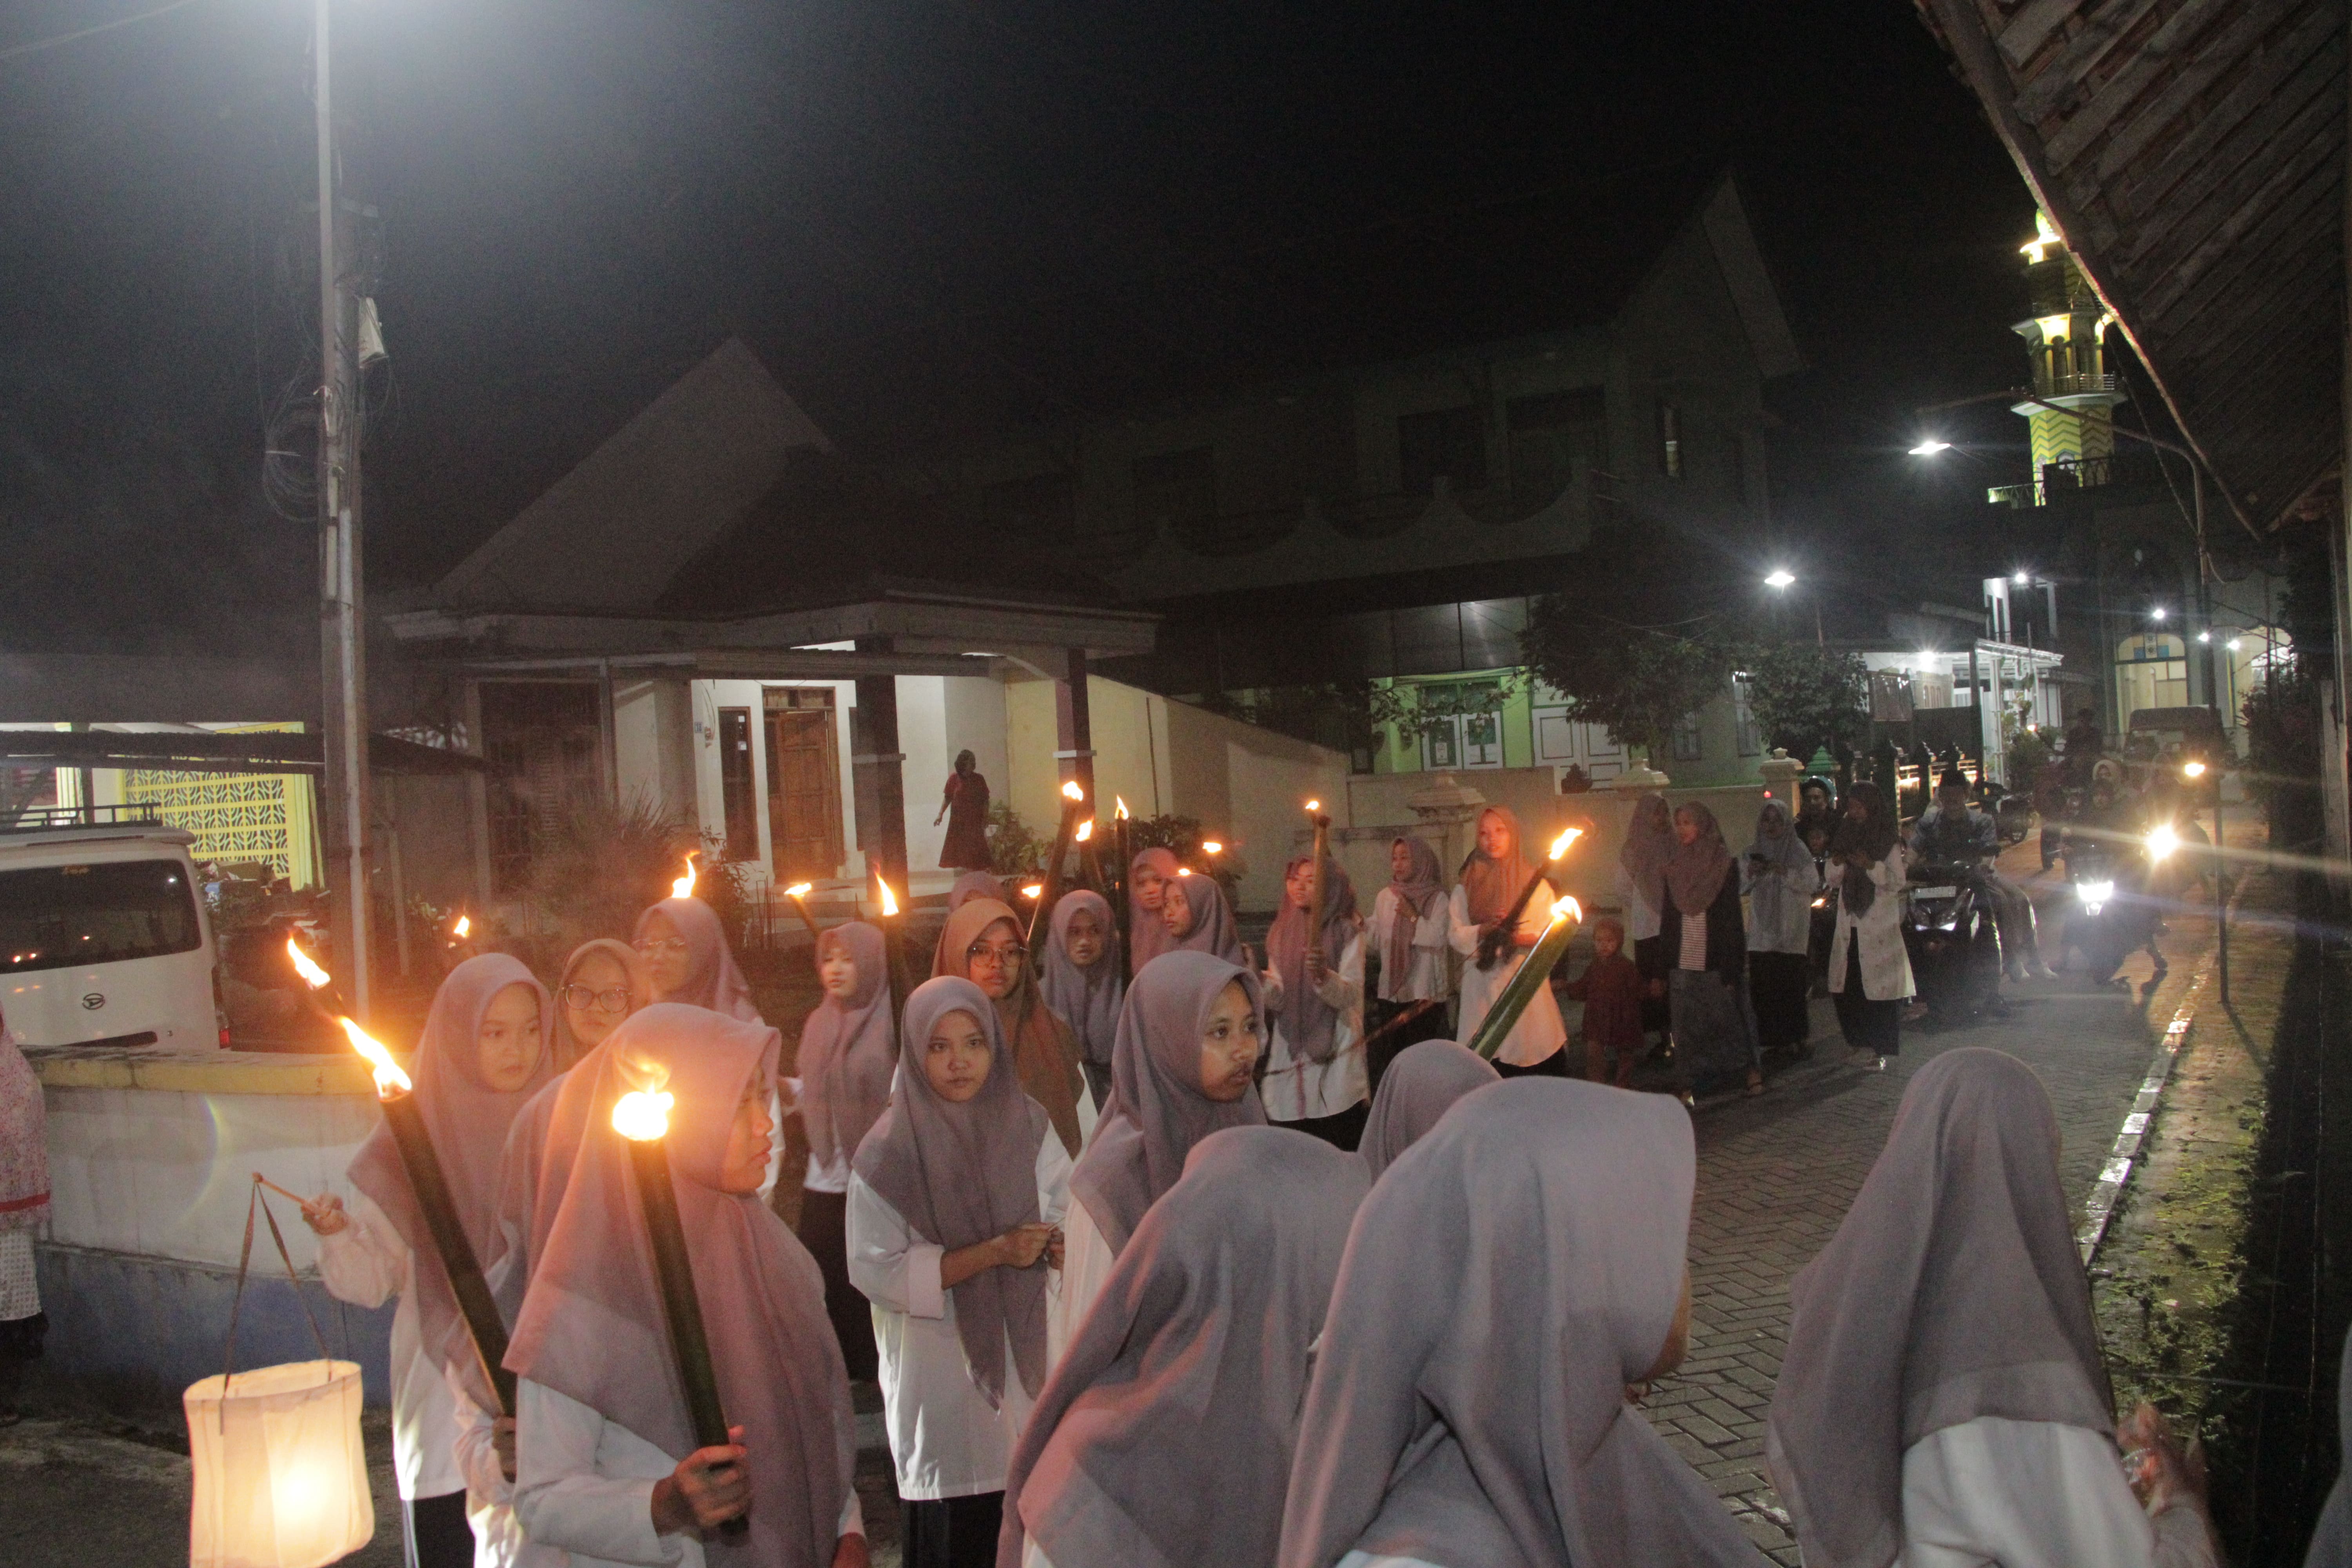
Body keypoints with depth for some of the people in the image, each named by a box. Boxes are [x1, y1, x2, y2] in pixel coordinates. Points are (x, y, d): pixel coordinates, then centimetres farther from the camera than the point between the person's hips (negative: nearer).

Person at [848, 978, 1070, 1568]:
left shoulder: (1028, 1125, 2)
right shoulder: (890, 1151, -9)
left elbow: (1070, 1216, 8)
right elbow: (874, 1270, -14)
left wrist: (1059, 1244, -15)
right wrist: (993, 1253, -19)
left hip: (1026, 1355, 3)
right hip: (942, 1372, -3)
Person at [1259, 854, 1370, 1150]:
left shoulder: (1347, 931, -4)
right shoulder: (1281, 932, 9)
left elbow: (1350, 995, -15)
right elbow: (1278, 999, 5)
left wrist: (1323, 975, -34)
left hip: (1335, 1058, -4)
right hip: (1290, 1058, 4)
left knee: (1336, 1155, -3)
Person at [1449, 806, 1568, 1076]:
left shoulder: (1533, 881, 7)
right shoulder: (1466, 886, 11)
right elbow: (1455, 934, 4)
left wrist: (1526, 938, -18)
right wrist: (1484, 931, -14)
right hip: (1482, 987, 1)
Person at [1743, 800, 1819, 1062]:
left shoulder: (1798, 850, 1)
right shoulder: (1753, 852, 10)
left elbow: (1813, 882, -8)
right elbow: (1740, 885, 10)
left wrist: (1785, 872, -19)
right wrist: (1749, 873, -10)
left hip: (1792, 930, -3)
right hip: (1763, 929, 3)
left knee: (1792, 984, -7)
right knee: (1763, 984, -4)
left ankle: (1796, 1038, 3)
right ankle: (1769, 1038, 5)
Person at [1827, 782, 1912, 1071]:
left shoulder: (1889, 841, -3)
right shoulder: (1846, 836, 13)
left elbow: (1898, 881, -8)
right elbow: (1835, 880, 15)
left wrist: (1871, 865, -21)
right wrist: (1836, 864, -5)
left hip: (1880, 925, -5)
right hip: (1849, 925, 5)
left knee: (1880, 984, -6)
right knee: (1847, 986, 3)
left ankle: (1881, 1048, 0)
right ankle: (1861, 1043, 15)